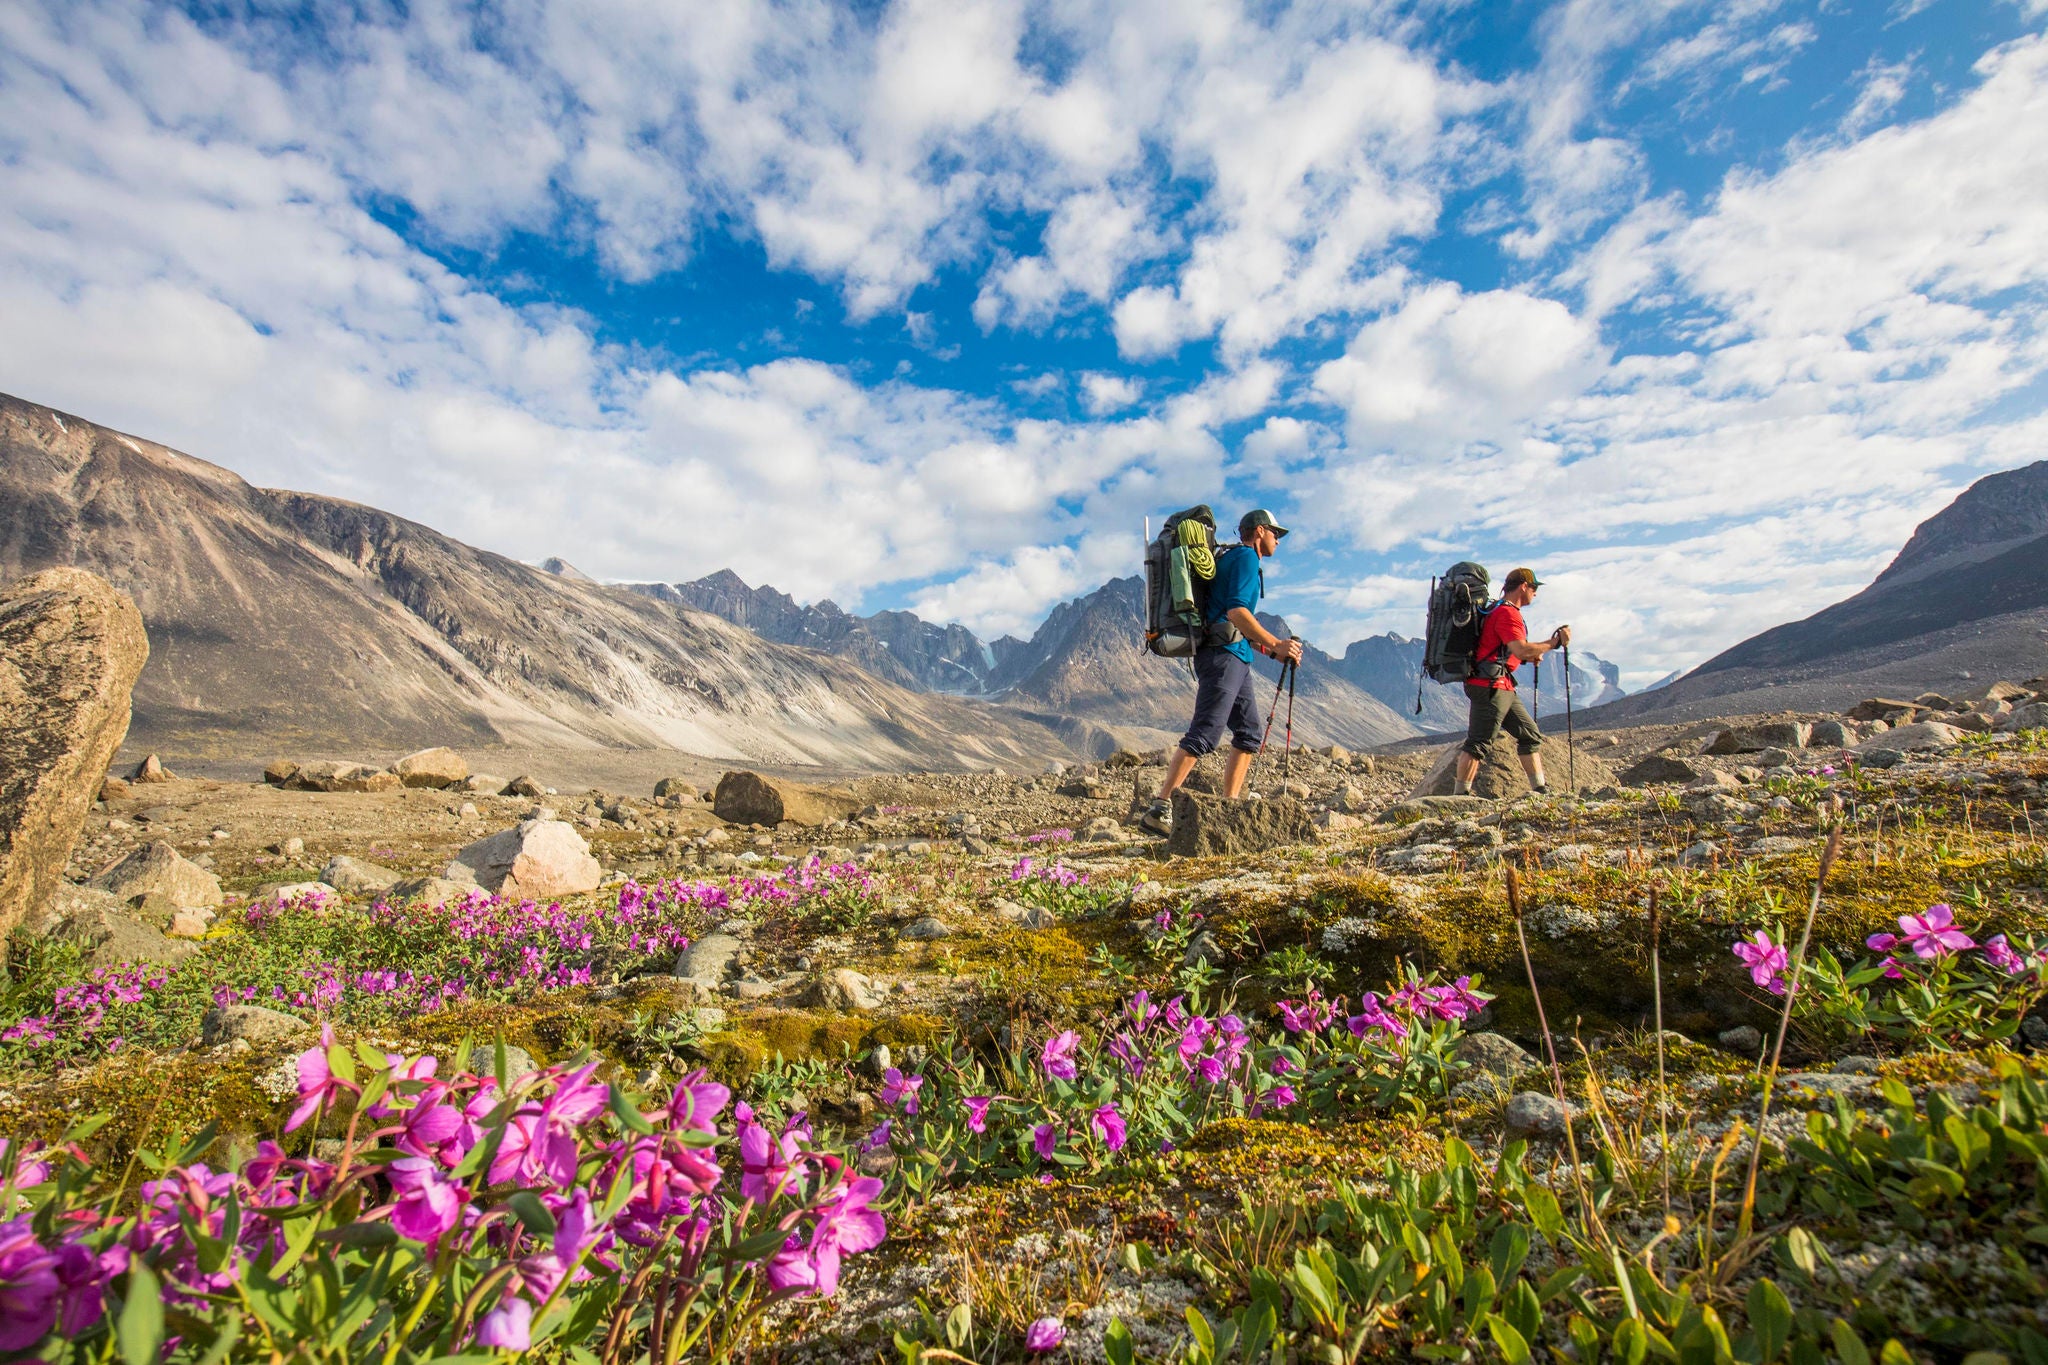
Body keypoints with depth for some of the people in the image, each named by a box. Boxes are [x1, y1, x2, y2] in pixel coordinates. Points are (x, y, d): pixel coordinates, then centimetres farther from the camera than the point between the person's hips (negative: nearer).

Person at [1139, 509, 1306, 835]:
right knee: (1204, 734, -16)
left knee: (1249, 733, 9)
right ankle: (1159, 810, -19)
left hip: (1237, 660, 11)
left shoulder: (1235, 559, 26)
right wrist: (1276, 645, -13)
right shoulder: (1245, 557, -4)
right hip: (1223, 655, -11)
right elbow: (1236, 611, -18)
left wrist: (1271, 650, 20)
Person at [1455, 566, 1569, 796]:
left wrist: (1530, 656, 13)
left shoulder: (1504, 611, 20)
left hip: (1503, 688, 11)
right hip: (1490, 685, -11)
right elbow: (1522, 649, -24)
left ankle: (1540, 790, 18)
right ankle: (1460, 795, -9)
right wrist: (1555, 642, -14)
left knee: (1531, 735, 14)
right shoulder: (1507, 613, -12)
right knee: (1478, 742, -10)